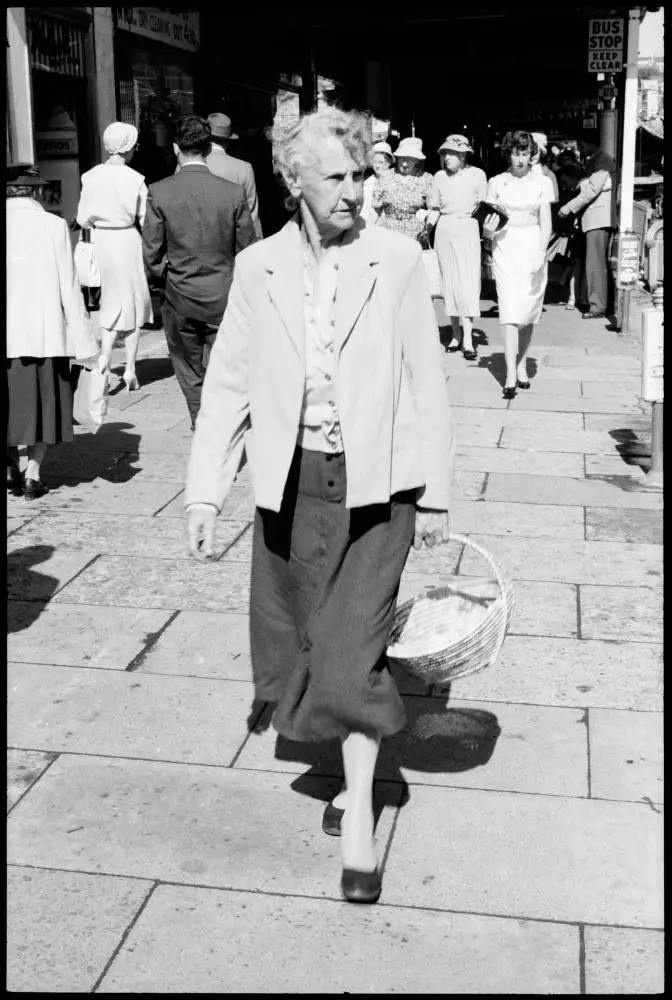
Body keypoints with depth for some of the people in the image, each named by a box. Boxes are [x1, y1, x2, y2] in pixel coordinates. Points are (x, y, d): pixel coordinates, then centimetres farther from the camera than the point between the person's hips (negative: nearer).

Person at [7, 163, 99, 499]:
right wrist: (82, 338, -1)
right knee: (44, 401, 12)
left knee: (12, 400, 16)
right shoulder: (54, 226, -5)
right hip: (46, 332, -1)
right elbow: (69, 288, -5)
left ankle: (12, 465, 8)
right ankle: (32, 472, 8)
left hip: (9, 333, 1)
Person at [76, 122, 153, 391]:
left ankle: (105, 357, -3)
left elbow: (82, 219, 0)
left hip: (100, 241, 3)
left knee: (110, 302, 17)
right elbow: (146, 220, -9)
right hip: (127, 240, -3)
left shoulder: (90, 177, -4)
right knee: (133, 302, 10)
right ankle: (129, 370, 12)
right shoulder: (134, 179, -13)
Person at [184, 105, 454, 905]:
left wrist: (434, 495, -1)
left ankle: (359, 815, 11)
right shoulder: (257, 268, 2)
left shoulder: (397, 261, -4)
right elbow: (227, 384, 4)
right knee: (297, 643, 12)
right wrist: (204, 491, 0)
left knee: (353, 648, -5)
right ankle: (355, 772, 36)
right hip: (290, 481, 3)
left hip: (374, 484, -3)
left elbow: (425, 383, -1)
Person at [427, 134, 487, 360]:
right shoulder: (440, 176, 6)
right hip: (445, 230, 3)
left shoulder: (477, 175, -1)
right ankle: (455, 335, 16)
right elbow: (435, 209, 12)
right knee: (449, 282, 6)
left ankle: (468, 339, -10)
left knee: (467, 283, -9)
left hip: (467, 229, -3)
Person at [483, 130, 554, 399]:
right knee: (509, 313, -10)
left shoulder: (542, 182, 3)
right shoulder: (496, 182, 4)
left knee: (528, 312, 7)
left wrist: (540, 253, -15)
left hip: (533, 249, 1)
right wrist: (488, 230, -19)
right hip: (505, 249, -1)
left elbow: (546, 224, -1)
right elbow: (487, 224, 5)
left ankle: (521, 366, 24)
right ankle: (510, 376, -14)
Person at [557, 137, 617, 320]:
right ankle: (602, 303, 15)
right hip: (596, 220, 10)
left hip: (599, 220, -10)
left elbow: (592, 190, -19)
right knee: (600, 263, 11)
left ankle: (598, 307, -12)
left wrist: (569, 207, -16)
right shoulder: (592, 161, 19)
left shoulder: (602, 162, -11)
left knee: (595, 264, -12)